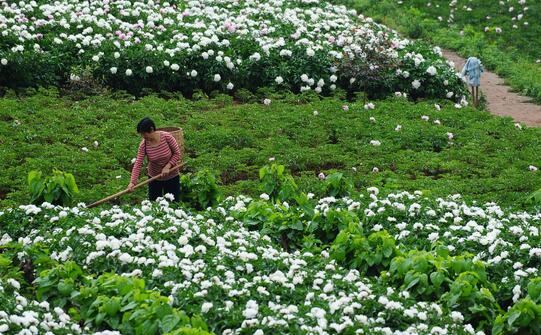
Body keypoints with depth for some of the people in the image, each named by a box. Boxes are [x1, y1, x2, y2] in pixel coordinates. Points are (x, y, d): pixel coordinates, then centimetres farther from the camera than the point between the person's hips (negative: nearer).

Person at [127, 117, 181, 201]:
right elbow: (138, 164, -21)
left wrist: (168, 166, -24)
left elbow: (177, 153, -11)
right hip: (154, 178, 2)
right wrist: (132, 182, -32)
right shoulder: (143, 145, -17)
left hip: (171, 176, -1)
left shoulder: (167, 137, -22)